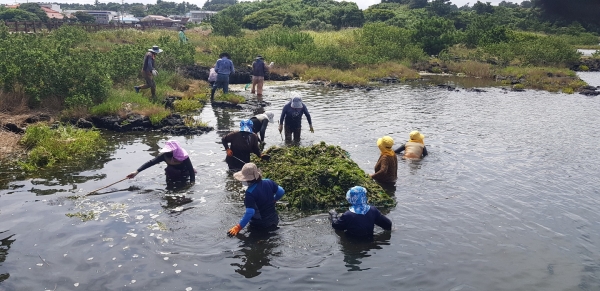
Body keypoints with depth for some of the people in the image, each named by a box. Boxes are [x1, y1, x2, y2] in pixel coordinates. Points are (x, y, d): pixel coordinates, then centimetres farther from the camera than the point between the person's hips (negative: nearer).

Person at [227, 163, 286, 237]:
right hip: (274, 221, 7)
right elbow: (281, 192, 6)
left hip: (260, 226, -7)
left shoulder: (250, 192, -24)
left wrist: (238, 227, -22)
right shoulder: (268, 182, -5)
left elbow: (250, 212, -28)